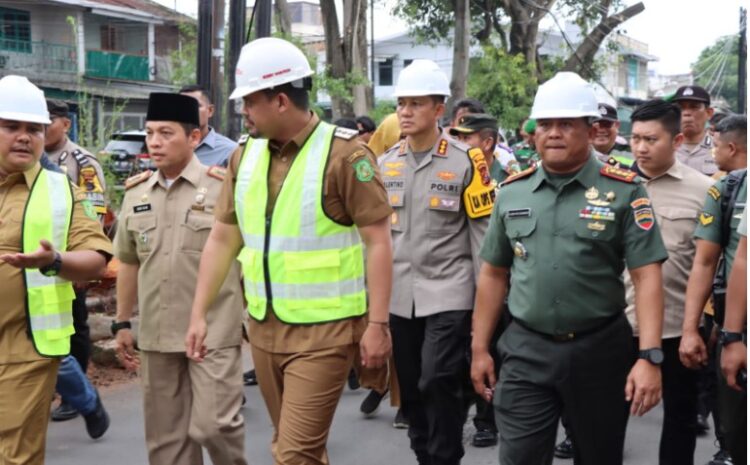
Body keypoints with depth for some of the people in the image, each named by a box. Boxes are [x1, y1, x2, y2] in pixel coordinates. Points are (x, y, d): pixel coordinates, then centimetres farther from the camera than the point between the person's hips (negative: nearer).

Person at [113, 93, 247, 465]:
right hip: (156, 333, 5)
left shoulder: (225, 187, -6)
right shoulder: (136, 192, 9)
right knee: (164, 434, 11)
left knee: (214, 425, -6)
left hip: (214, 332, -5)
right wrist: (122, 322, 16)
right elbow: (129, 263, 16)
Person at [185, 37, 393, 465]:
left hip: (323, 331, -6)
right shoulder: (246, 156, 6)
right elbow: (222, 239, 11)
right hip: (264, 328, 6)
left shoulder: (344, 154, -12)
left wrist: (378, 323, -16)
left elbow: (378, 241, -12)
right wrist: (199, 313, 8)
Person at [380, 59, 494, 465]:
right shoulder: (385, 163, 8)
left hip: (448, 293, -5)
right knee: (410, 388, 12)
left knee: (438, 383, -11)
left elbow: (483, 233, -4)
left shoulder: (466, 162, -6)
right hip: (398, 297, 5)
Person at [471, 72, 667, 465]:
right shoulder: (511, 192, 5)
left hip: (600, 350, -1)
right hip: (525, 351, 2)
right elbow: (493, 274, 11)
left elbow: (646, 277, -9)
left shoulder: (624, 191, -5)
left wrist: (650, 357, -17)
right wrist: (479, 348, 10)